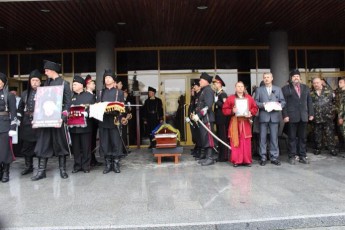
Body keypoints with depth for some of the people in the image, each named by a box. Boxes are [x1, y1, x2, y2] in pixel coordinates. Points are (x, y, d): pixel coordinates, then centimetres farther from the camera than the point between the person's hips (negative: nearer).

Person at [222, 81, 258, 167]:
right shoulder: (230, 98, 3)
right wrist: (232, 111, -16)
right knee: (235, 142, -2)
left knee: (246, 142, 2)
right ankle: (236, 161, 5)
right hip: (235, 123, -1)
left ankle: (247, 160, 10)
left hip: (246, 123, 2)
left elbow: (255, 108, 11)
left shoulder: (249, 98, 9)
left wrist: (250, 112, -8)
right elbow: (225, 110, 1)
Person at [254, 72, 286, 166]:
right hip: (263, 116, -1)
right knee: (263, 137, 1)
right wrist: (263, 105, -15)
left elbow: (283, 101, 10)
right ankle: (263, 157, 8)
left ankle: (274, 157, 11)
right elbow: (255, 102, 3)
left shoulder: (278, 89, 15)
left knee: (274, 137, 4)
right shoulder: (259, 89, 10)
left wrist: (280, 105, -11)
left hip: (275, 116, 1)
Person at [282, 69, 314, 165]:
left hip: (303, 116, 4)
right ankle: (292, 157, 8)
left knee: (302, 137, 9)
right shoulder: (285, 88, 2)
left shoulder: (305, 88, 15)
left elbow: (309, 102, 14)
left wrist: (311, 113, 8)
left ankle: (302, 156, 16)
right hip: (292, 117, -4)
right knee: (292, 138, 2)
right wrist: (285, 115, -11)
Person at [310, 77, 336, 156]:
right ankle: (318, 148, 22)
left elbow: (334, 101, 4)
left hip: (328, 117, -2)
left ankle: (332, 149, 9)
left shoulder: (328, 91, 1)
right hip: (316, 118, 2)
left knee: (329, 134, -1)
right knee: (317, 134, 10)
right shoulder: (311, 94, 4)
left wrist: (332, 111, -2)